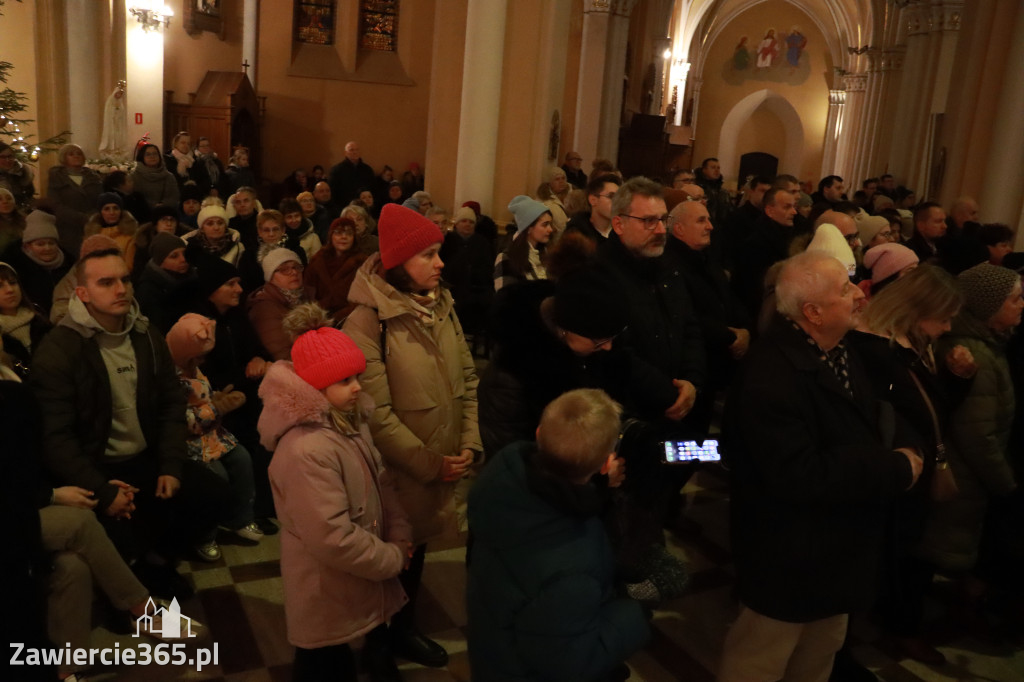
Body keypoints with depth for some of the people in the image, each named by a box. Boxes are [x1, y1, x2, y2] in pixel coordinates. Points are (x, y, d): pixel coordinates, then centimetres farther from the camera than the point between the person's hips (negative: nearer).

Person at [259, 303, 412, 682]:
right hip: (328, 599, -8)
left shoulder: (350, 421, 0)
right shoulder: (305, 450, -32)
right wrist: (393, 559, -18)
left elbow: (381, 481, 8)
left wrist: (400, 537, -5)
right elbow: (332, 539, -31)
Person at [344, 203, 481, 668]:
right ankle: (381, 638, 39)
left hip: (442, 464, 6)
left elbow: (468, 378, 3)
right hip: (397, 468, -6)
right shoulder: (368, 321, -20)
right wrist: (427, 463, -16)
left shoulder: (441, 305, 0)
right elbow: (375, 414, -21)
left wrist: (469, 444, -7)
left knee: (417, 544, 23)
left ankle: (403, 629, 46)